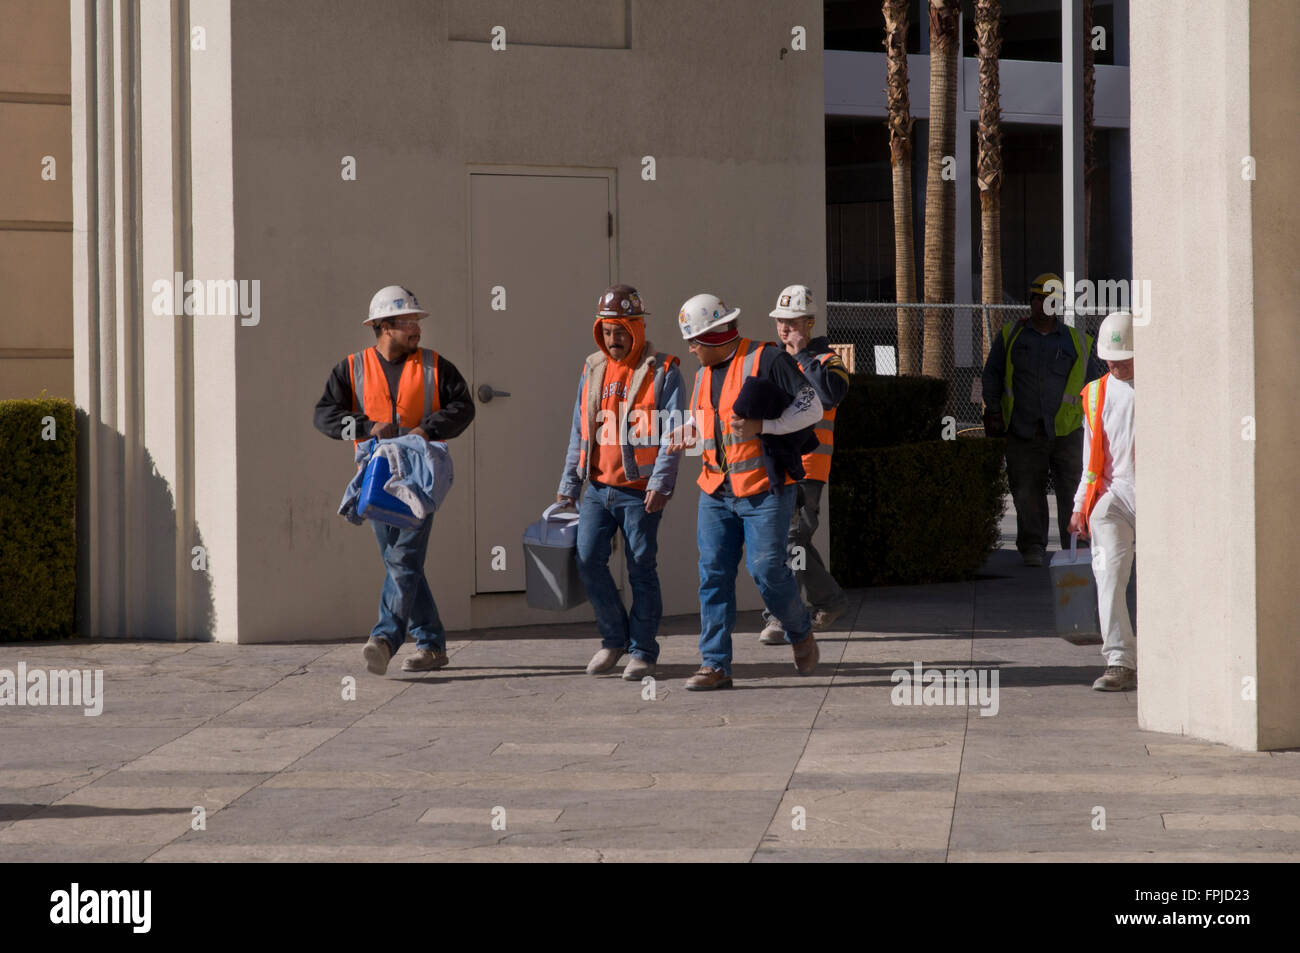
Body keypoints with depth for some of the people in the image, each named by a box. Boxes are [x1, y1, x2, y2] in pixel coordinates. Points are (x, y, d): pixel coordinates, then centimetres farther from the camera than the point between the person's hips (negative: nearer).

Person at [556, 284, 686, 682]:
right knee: (588, 559, -5)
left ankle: (642, 651, 11)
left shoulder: (662, 372, -4)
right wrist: (568, 485, 14)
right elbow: (579, 433, 17)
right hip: (599, 488, 5)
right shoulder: (593, 370, 12)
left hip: (640, 491, -5)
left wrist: (661, 483, -19)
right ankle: (614, 638, 14)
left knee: (641, 570, 1)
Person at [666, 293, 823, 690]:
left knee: (767, 569, -9)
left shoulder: (766, 359, -7)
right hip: (716, 493, 6)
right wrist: (687, 434, 5)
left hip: (764, 490, -6)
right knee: (714, 573, -1)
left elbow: (811, 406, -9)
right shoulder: (704, 375, 15)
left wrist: (762, 426, -19)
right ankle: (715, 664, 1)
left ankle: (801, 633, 19)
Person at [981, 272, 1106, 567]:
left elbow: (1095, 382, 17)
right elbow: (992, 375, 17)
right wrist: (993, 410, 8)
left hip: (1065, 432, 0)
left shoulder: (1076, 342, 10)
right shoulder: (1010, 336, 10)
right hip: (1023, 432, 0)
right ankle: (1032, 548, 9)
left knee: (1073, 490, -4)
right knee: (1027, 491, 0)